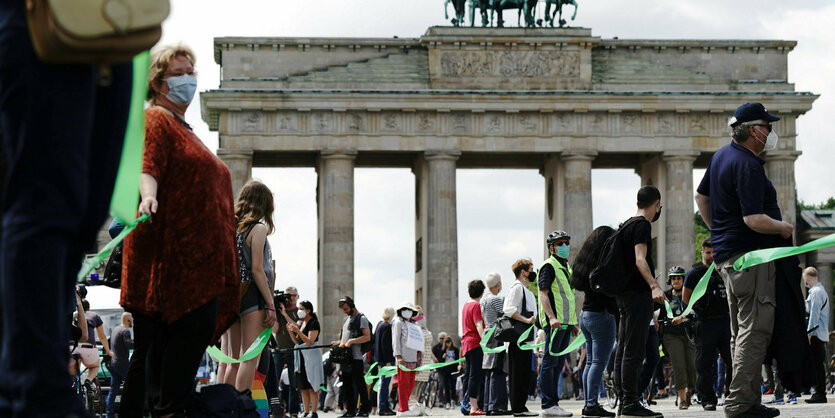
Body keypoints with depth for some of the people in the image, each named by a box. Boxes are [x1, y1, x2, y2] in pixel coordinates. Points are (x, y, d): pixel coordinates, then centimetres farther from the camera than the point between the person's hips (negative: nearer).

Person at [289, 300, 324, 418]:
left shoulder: (313, 323, -7)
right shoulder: (301, 323, 18)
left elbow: (310, 341, -16)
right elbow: (297, 341, 18)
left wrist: (298, 331, -22)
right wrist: (291, 332, 3)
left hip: (311, 356, -8)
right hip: (300, 356, 8)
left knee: (312, 387, -8)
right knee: (303, 388, 7)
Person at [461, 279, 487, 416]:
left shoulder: (466, 305, 17)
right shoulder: (476, 305, -10)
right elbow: (479, 326, -21)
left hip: (466, 343, 9)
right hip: (475, 343, -9)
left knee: (469, 374, 13)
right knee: (476, 375, -12)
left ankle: (466, 403, 14)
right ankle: (473, 406, -16)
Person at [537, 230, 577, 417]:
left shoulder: (566, 267, 23)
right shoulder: (549, 266, -6)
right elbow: (543, 293, -16)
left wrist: (573, 323, 24)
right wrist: (552, 317, -27)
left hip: (566, 323, 9)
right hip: (555, 322, -9)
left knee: (558, 364, 10)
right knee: (550, 362, -9)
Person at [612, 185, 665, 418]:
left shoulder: (626, 225, 19)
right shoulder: (642, 225, -10)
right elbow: (640, 260, -21)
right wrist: (654, 286, -33)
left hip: (624, 294, 10)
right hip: (637, 293, -10)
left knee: (624, 349, 9)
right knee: (634, 350, -12)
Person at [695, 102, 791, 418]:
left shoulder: (722, 155, 13)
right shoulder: (748, 166, -19)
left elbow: (701, 196, 25)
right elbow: (753, 220, -25)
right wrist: (783, 228, -8)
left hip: (726, 256, 11)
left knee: (741, 332, 13)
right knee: (755, 330, -10)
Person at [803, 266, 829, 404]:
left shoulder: (816, 292, -12)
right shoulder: (822, 290, 20)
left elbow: (814, 314, -17)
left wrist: (809, 332, -17)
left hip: (816, 334, -10)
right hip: (822, 333, 10)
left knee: (817, 364, -9)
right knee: (818, 364, 10)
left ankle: (820, 394, -10)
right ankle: (819, 392, 12)